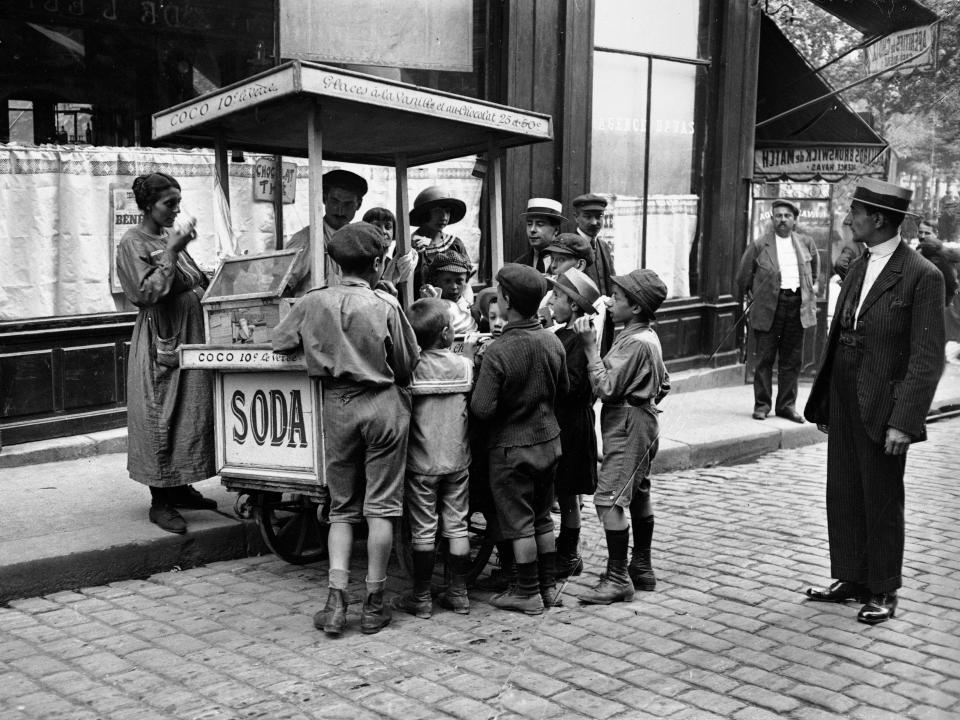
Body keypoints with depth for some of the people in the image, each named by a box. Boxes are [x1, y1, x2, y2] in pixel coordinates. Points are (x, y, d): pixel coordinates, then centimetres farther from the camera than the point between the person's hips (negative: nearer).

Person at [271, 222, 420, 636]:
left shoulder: (312, 303, 0)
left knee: (342, 508, 12)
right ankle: (373, 603, 11)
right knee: (380, 507, 6)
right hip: (383, 404, -2)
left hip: (337, 407, 2)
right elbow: (407, 366, -2)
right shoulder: (386, 306, -8)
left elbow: (277, 342, 13)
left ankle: (336, 601, 4)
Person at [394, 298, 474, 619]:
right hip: (458, 460, 2)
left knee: (423, 530, 6)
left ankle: (421, 597, 13)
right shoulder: (465, 365, -5)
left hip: (421, 462, -2)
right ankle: (459, 593, 18)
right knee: (457, 525, 12)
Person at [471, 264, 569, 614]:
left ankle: (528, 593, 15)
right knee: (543, 517, 18)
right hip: (548, 439, 6)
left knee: (518, 522, 7)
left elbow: (482, 409, -22)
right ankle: (548, 584, 27)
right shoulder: (553, 342, -6)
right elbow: (563, 389, 9)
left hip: (511, 446, -6)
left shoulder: (498, 352, -24)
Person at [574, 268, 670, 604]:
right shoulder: (648, 336, 11)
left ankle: (618, 578, -8)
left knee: (609, 499, -11)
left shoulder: (634, 342, -21)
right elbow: (664, 384, 19)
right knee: (638, 494, 18)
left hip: (627, 424, -11)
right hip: (643, 419, 11)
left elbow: (605, 387, -24)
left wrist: (590, 346, -22)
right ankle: (642, 568, 29)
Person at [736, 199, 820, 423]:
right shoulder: (759, 245, -1)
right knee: (765, 358, 0)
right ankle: (762, 405, 9)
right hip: (769, 305, -3)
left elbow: (814, 265, 29)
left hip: (797, 304, 3)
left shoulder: (806, 243, 10)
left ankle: (787, 405, 16)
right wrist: (747, 297, 13)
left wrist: (812, 286, 24)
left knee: (792, 359, 7)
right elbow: (744, 276, 7)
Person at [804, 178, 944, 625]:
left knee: (881, 501, 5)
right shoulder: (858, 268, 10)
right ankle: (850, 579, 28)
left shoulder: (922, 276, -13)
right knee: (843, 495, 14)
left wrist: (904, 421, -19)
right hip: (844, 404, 7)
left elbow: (928, 358, -15)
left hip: (882, 409, -7)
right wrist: (823, 402, 12)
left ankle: (882, 592, 20)